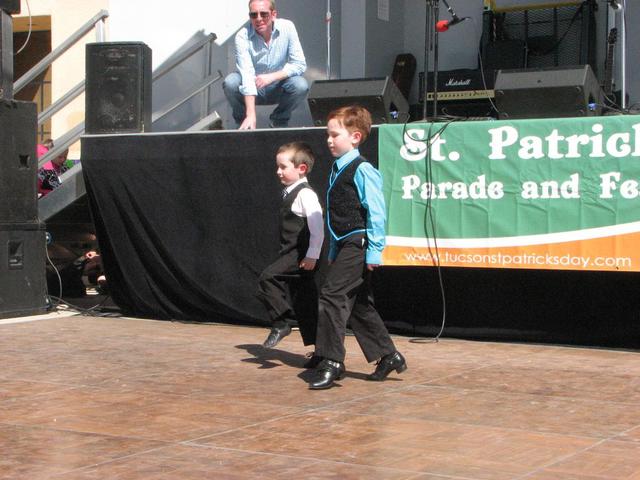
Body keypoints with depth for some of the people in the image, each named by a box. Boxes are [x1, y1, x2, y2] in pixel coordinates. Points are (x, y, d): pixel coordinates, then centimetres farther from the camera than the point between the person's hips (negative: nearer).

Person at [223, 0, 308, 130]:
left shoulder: (287, 28, -16)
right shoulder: (243, 36, -22)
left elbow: (300, 64, -15)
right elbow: (247, 76, -30)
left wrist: (272, 77, -28)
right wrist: (251, 116, -39)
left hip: (278, 89, 1)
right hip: (252, 89, -1)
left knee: (301, 86, -28)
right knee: (230, 82, -30)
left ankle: (279, 119, 2)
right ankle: (242, 119, 1)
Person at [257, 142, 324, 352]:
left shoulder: (305, 193, -14)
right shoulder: (289, 193, 15)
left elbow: (317, 227, -20)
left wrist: (312, 256, -21)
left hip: (301, 255, -10)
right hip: (291, 253, 10)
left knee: (268, 277, -21)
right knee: (304, 304, 12)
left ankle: (281, 322, -12)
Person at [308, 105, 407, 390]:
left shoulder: (362, 170, -12)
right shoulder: (337, 170, 15)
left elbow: (376, 213, -16)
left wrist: (374, 251, -18)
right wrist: (333, 251, 22)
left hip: (358, 244, -10)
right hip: (345, 246, 10)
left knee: (332, 294, -15)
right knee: (358, 304, 14)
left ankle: (331, 361, -11)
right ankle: (387, 356, 26)